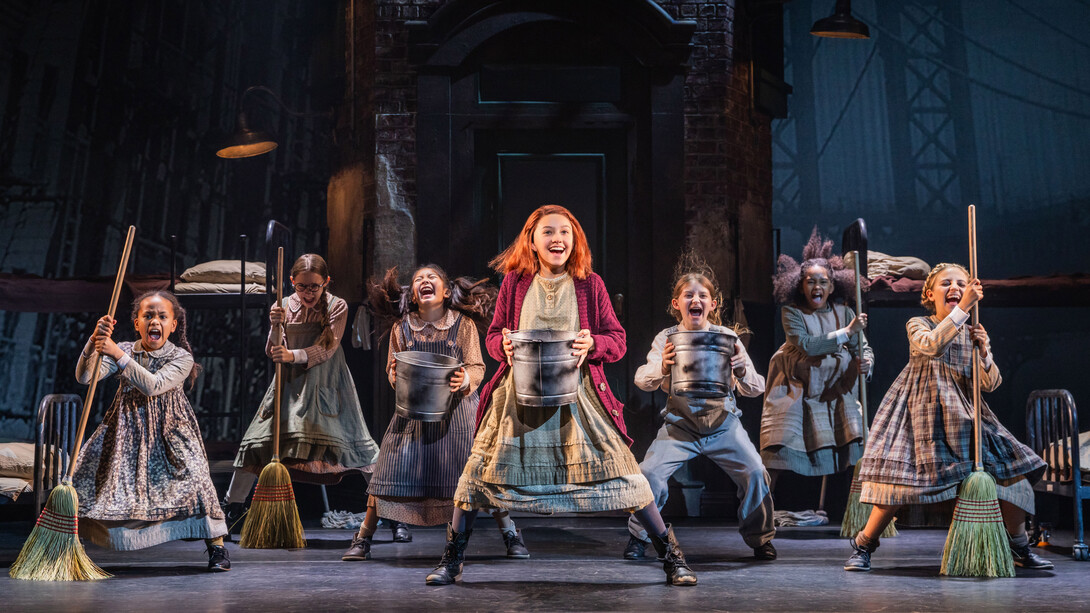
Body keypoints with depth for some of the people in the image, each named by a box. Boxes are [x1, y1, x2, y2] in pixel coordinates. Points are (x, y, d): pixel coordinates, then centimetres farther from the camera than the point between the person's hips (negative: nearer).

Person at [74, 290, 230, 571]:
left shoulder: (181, 357, -9)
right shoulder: (124, 350, 0)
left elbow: (153, 386, -26)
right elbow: (84, 377, -11)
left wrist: (118, 355, -32)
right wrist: (94, 342, -28)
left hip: (169, 430, -3)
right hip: (125, 427, 3)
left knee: (192, 475, -20)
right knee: (85, 474, -3)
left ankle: (217, 546, -5)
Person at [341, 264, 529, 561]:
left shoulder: (463, 324, -5)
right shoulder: (401, 327, 0)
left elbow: (477, 367, -4)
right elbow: (392, 369, 7)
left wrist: (465, 379, -26)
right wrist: (395, 375, -16)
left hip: (457, 409, -1)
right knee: (390, 474, -1)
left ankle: (511, 536, 10)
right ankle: (363, 540, 12)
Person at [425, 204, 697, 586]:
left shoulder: (590, 284, 3)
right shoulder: (514, 282, 5)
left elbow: (617, 340, 4)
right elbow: (493, 335, 12)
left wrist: (592, 344, -17)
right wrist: (504, 345, -11)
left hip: (576, 395, -1)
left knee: (619, 469, -4)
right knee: (481, 470, 2)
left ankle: (671, 555, 9)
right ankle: (451, 561, 18)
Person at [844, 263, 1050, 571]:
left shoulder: (971, 333, 11)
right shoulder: (918, 325, -1)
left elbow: (991, 384, 6)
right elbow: (932, 346, -26)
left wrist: (984, 351, -12)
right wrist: (963, 308, -29)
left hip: (963, 415, 5)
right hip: (923, 412, -5)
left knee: (1014, 474, -1)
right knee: (899, 478, -18)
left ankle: (1020, 548, 18)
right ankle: (862, 545, 0)